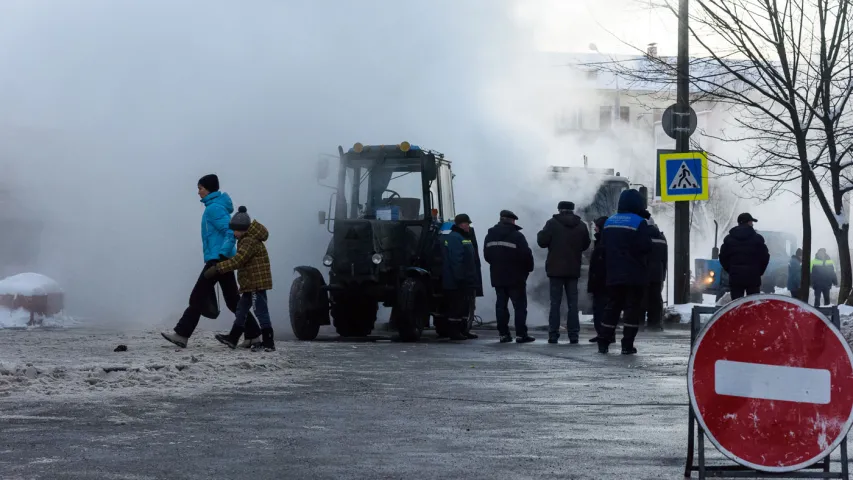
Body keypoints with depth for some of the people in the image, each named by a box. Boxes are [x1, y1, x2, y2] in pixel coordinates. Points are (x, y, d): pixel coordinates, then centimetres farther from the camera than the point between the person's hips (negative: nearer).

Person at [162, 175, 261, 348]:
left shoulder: (214, 207, -11)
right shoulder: (215, 206, 19)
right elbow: (228, 231, 22)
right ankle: (253, 335, 7)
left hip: (217, 259, -10)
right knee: (233, 300, 9)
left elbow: (231, 232, -20)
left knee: (198, 297, -6)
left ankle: (181, 334, -5)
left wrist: (222, 255, -26)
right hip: (223, 260, 10)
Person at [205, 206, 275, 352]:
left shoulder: (250, 241, -19)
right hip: (251, 283, 11)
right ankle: (233, 338, 25)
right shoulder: (247, 239, 15)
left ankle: (269, 343, -6)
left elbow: (237, 260, -28)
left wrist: (217, 268, -29)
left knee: (261, 312, -8)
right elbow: (240, 260, 21)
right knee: (241, 309, 17)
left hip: (257, 282, -11)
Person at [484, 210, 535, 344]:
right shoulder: (517, 236, -14)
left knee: (501, 305, 9)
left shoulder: (490, 236, 6)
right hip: (515, 277, -6)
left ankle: (503, 334, 6)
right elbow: (526, 255, -16)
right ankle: (521, 334, -5)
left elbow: (487, 255, 12)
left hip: (497, 277, 6)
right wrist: (528, 268, 1)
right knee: (520, 305, -1)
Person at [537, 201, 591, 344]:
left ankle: (553, 335, -3)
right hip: (573, 269, 2)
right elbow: (586, 245, 11)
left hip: (556, 268, -2)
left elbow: (542, 241, -9)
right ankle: (573, 334, 3)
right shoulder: (581, 226, 3)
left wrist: (541, 234, 12)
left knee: (555, 302, 1)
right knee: (573, 302, 7)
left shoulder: (552, 223, -8)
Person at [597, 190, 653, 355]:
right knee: (633, 308, 1)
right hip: (635, 275, -5)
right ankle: (627, 345, -5)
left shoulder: (609, 222, 8)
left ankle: (603, 342, 9)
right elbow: (646, 247, -17)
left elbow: (604, 247, 12)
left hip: (614, 275, 5)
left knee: (612, 307, 13)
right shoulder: (639, 223, -12)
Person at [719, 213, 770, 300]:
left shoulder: (729, 238, 4)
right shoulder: (757, 238, -4)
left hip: (735, 277, 2)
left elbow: (723, 258, 6)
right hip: (753, 277, -2)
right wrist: (759, 272, 11)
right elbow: (764, 257, -3)